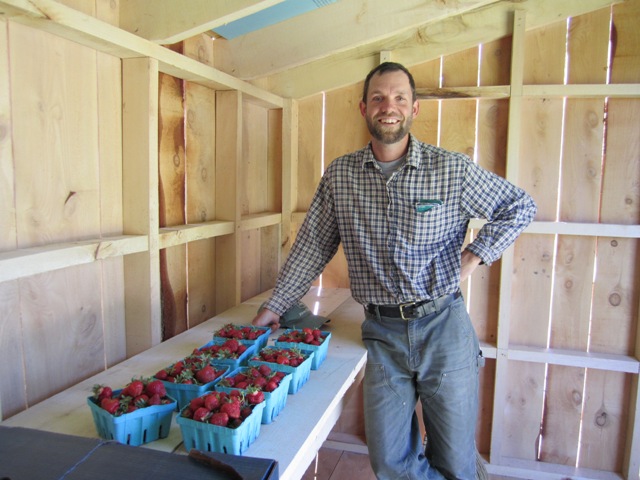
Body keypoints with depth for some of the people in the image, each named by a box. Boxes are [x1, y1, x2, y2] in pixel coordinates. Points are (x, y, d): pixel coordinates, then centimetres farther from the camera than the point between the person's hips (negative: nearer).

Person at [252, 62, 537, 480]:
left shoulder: (452, 169, -5)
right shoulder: (339, 175, 2)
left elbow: (520, 207, 6)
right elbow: (313, 245, 8)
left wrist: (474, 256, -4)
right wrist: (275, 306, 6)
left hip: (442, 325, -1)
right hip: (382, 331, 2)